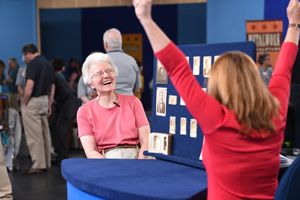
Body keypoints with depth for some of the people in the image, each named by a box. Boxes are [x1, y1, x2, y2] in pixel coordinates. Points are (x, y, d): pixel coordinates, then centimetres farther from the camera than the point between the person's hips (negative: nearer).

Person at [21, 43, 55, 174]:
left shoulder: (33, 63, -13)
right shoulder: (48, 63, 12)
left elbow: (29, 86, -22)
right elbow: (52, 87, 16)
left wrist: (24, 103, -11)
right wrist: (49, 105, 20)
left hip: (33, 101, -8)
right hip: (44, 100, 9)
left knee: (34, 135, -4)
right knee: (44, 133, 12)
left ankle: (38, 165, -1)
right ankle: (46, 163, 18)